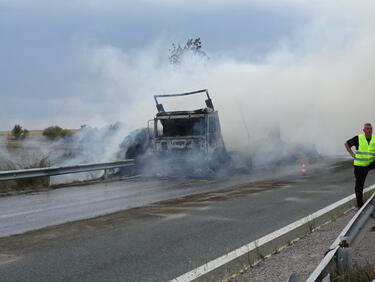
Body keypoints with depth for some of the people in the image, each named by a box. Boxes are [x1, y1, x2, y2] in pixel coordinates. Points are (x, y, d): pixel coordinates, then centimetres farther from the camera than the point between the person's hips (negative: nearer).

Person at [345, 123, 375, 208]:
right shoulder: (358, 138, -5)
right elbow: (347, 144, 7)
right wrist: (352, 154, -2)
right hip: (359, 165, -1)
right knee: (359, 185, 2)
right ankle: (360, 204, 14)